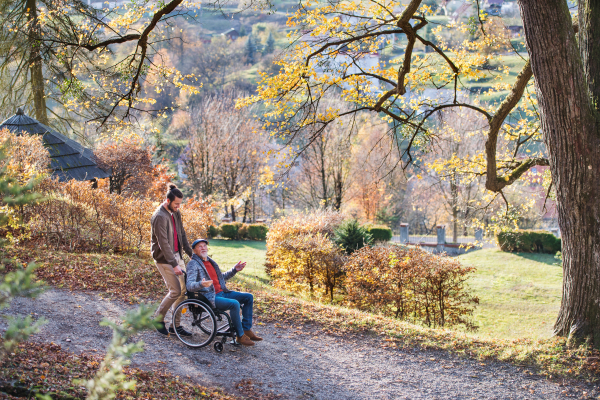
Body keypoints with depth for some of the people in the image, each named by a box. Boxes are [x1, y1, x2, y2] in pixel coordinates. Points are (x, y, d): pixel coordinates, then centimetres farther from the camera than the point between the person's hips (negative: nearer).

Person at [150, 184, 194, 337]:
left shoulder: (176, 213, 8)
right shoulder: (160, 217, -19)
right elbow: (163, 243, -23)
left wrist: (191, 254, 10)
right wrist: (174, 265, -25)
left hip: (177, 255, 8)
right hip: (164, 258, -8)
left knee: (184, 289, 4)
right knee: (175, 291, -10)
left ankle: (176, 325, 13)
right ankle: (159, 320, 11)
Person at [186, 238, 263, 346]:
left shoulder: (210, 261, 20)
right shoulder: (193, 264, -6)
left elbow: (222, 277, 33)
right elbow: (189, 285, -18)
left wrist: (234, 270, 20)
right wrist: (201, 284, -39)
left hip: (222, 293, 9)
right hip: (209, 298, -9)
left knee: (248, 297, 2)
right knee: (234, 303, -31)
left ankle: (247, 330, 1)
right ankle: (240, 336, -19)